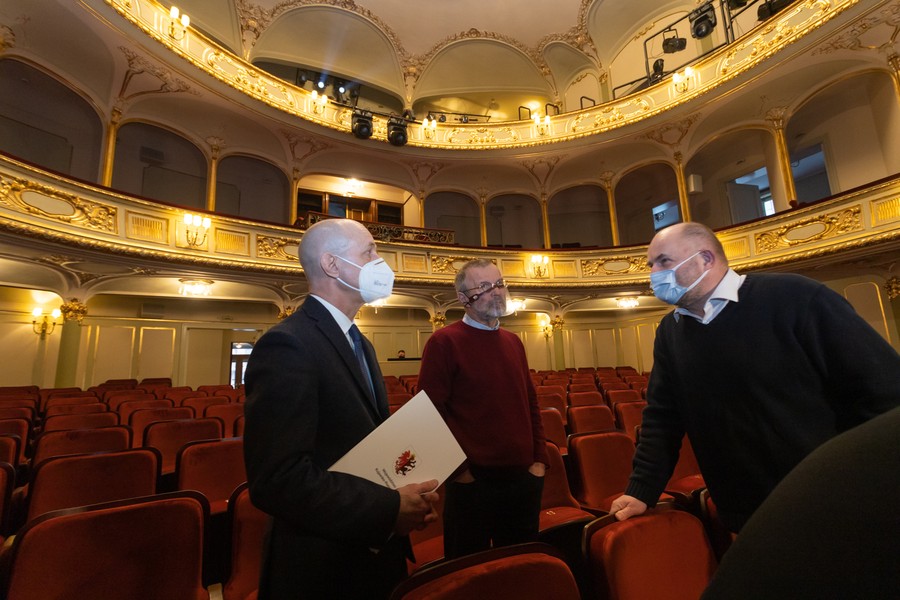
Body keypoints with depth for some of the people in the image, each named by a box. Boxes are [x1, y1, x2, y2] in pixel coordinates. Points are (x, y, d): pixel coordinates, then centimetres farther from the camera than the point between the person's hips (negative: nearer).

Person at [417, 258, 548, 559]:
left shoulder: (513, 342, 9)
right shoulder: (444, 342, -12)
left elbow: (531, 404, 14)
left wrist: (539, 459, 7)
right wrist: (458, 470, -13)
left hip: (524, 479, 6)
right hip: (473, 481, -6)